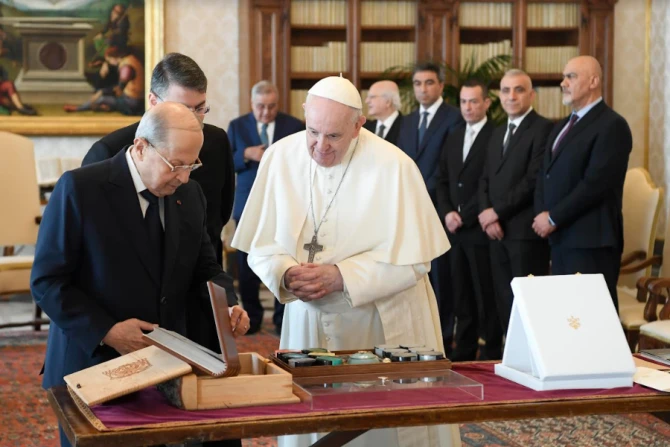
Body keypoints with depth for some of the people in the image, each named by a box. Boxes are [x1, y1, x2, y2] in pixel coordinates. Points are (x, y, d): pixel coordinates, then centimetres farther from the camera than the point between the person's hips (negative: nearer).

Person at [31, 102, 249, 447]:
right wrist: (106, 331, -19)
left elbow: (204, 269, 13)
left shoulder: (190, 194, 5)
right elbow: (47, 281, -11)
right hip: (92, 364, -4)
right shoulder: (80, 188, -12)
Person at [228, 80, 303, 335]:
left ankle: (283, 319, 10)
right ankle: (251, 317, 19)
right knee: (247, 265, 6)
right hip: (248, 205, 1)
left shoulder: (295, 127, 3)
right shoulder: (237, 126, 6)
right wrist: (246, 154, -14)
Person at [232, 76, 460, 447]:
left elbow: (412, 260, -14)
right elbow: (262, 246, 0)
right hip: (308, 324, 3)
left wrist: (340, 277, -22)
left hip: (382, 327, -3)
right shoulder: (280, 158, -5)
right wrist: (286, 273, -21)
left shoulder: (393, 166, -15)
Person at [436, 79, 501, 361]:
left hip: (480, 230, -7)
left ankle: (492, 353, 6)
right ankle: (464, 352, 16)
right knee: (461, 295, 10)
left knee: (487, 296, -2)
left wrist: (465, 217, -12)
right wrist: (447, 213, -1)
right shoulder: (453, 139, 17)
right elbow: (442, 181, 16)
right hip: (455, 230, 7)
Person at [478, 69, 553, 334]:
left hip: (526, 232, -7)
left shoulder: (543, 129, -7)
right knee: (504, 302, 8)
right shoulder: (497, 134, 20)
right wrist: (486, 215, -1)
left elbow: (534, 180, -15)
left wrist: (497, 211, -12)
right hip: (498, 232, 8)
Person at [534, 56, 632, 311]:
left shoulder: (611, 125, -10)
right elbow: (546, 175, 18)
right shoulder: (563, 126, 20)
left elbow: (596, 183, -18)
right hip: (560, 237, 9)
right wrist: (541, 214, 0)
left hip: (591, 240, -9)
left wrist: (553, 217, -14)